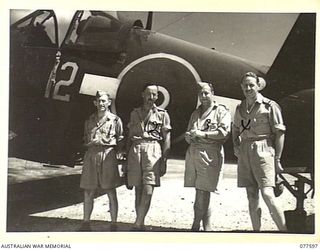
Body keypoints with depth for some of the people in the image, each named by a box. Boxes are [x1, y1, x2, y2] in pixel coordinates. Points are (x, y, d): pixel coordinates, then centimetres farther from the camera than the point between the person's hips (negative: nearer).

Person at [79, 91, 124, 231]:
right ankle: (86, 223, 15)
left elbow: (121, 140, 4)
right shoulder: (89, 120, 16)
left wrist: (102, 141, -4)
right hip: (91, 156, 4)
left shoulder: (115, 120, 4)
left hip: (107, 155, -4)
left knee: (111, 192, -1)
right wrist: (90, 143, 6)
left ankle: (113, 224, 6)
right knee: (88, 192, 6)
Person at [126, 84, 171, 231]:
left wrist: (164, 160, -3)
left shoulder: (162, 114, 8)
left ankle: (137, 224, -10)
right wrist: (127, 158, 13)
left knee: (148, 190, -13)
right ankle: (140, 224, 12)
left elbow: (166, 139, 5)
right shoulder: (134, 113, 16)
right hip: (135, 149, 3)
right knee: (138, 189, 4)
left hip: (153, 149, -3)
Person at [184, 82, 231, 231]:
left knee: (202, 192, -8)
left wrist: (203, 134, -16)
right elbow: (188, 134, 27)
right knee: (200, 192, 6)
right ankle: (207, 227, 12)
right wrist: (189, 136, 3)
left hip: (210, 154, -6)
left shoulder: (221, 111, 4)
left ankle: (196, 225, 0)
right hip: (193, 153, 6)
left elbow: (224, 131, -11)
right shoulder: (195, 113, 23)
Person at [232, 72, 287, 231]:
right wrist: (235, 145, 9)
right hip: (245, 152, 6)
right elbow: (235, 128, 28)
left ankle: (284, 230, -9)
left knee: (267, 195, -17)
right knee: (252, 196, 6)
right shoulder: (240, 108, 12)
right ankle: (256, 231, 12)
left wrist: (277, 158, -8)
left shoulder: (269, 106, -3)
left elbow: (280, 133, -4)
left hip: (263, 151, -5)